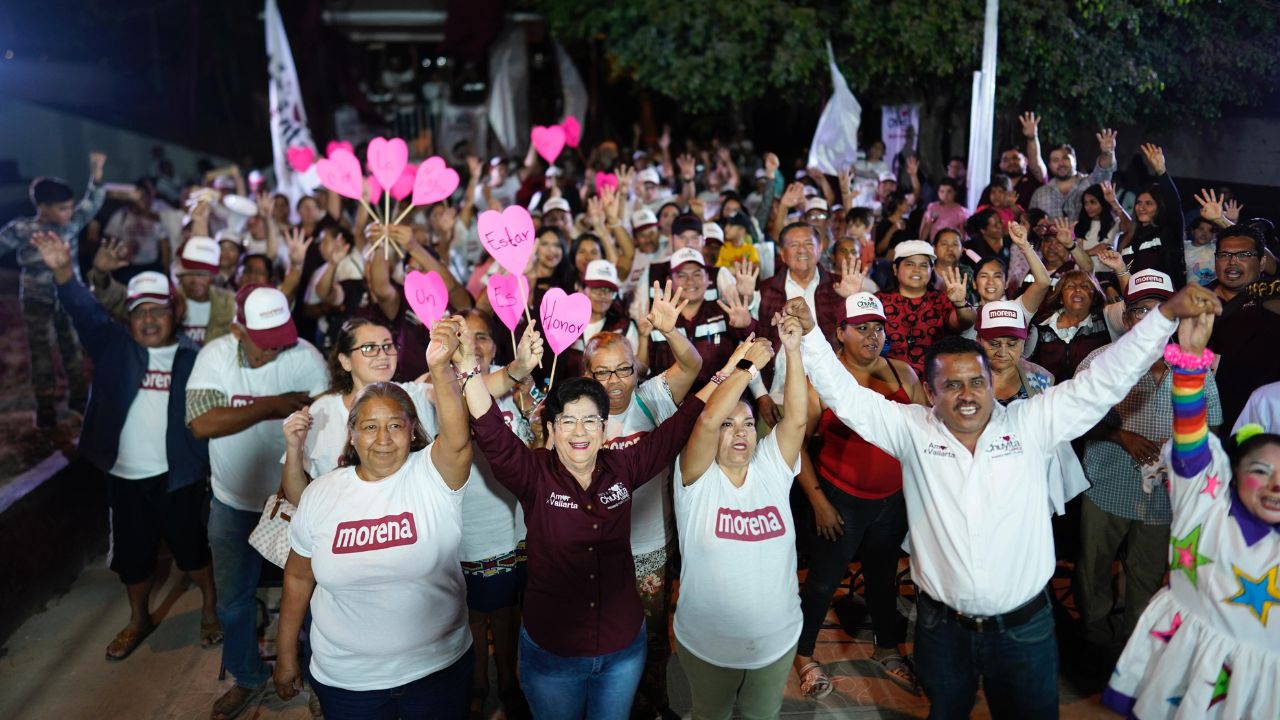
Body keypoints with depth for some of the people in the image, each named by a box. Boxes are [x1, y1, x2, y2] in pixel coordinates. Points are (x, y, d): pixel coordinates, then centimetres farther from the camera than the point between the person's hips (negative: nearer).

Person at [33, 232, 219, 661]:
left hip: (177, 475, -3)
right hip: (125, 476, 3)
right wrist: (62, 272, -31)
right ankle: (139, 619, 37)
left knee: (190, 545, 10)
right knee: (131, 553, 16)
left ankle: (211, 608, 32)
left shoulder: (193, 358, -6)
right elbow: (85, 311, -14)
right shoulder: (113, 347, 1)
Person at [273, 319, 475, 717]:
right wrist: (286, 655, 9)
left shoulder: (432, 475, -15)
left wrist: (440, 369, -53)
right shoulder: (321, 493, -6)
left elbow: (458, 440, -38)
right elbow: (298, 577, 5)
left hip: (438, 669, -1)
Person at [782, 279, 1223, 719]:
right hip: (942, 626, 0)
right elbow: (844, 395, -8)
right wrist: (808, 333, -18)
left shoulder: (1032, 424, -6)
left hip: (1024, 627, 0)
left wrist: (1168, 313, -15)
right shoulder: (912, 430, -6)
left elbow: (1105, 380, -8)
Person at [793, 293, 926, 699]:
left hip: (894, 498, 4)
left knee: (884, 575, 21)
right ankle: (804, 655, 29)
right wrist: (817, 499, -12)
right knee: (824, 580, 7)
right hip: (842, 500, -4)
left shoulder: (903, 374, -1)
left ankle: (888, 647, 43)